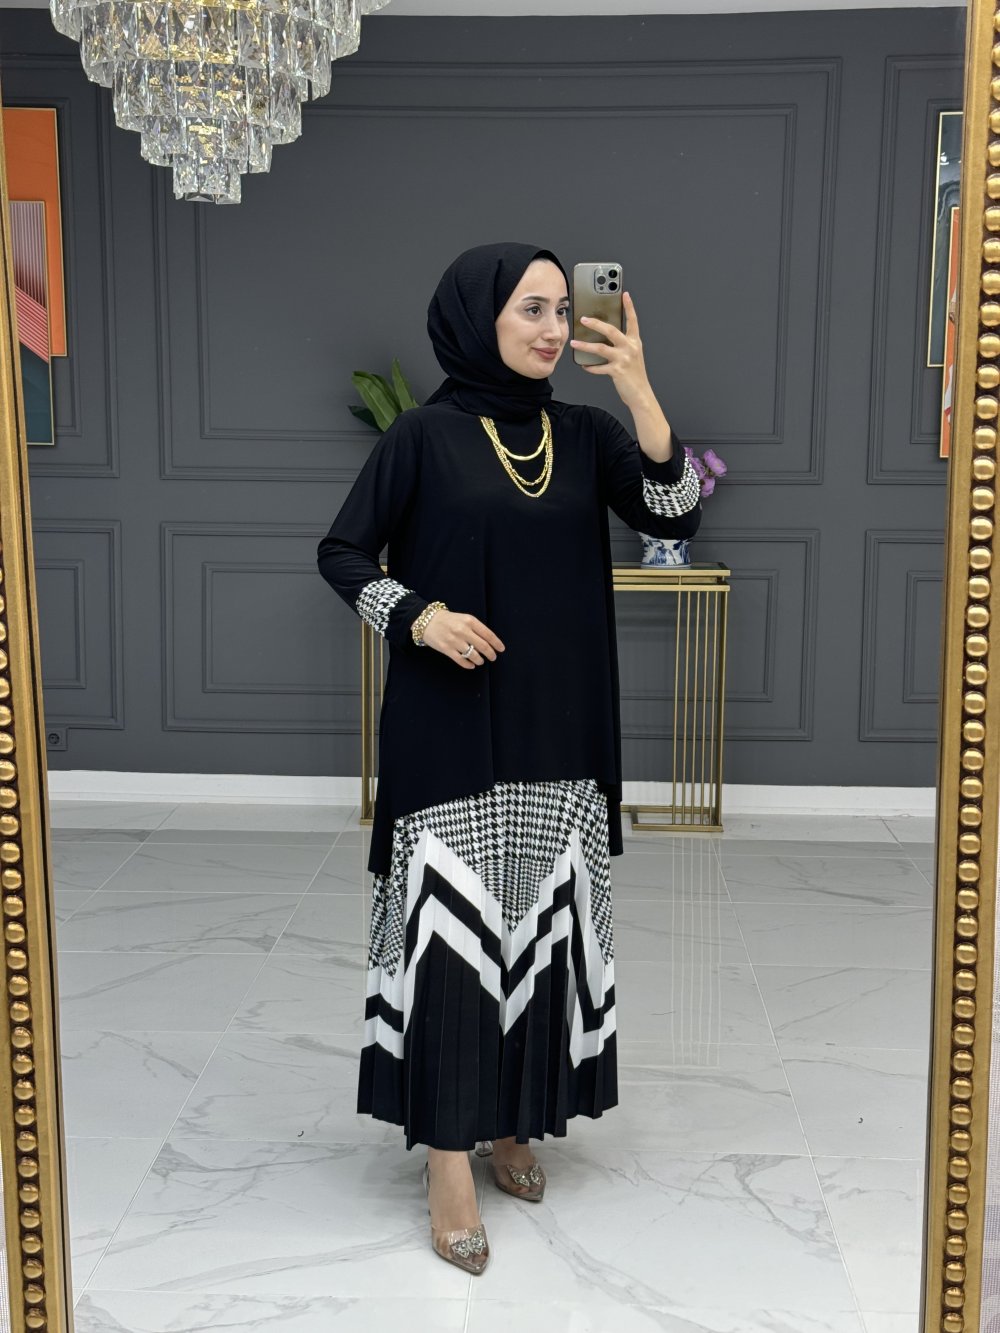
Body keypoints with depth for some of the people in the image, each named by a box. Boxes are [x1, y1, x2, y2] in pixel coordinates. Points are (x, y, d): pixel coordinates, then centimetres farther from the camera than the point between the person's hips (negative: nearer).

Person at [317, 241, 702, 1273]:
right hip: (451, 732, -4)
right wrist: (417, 616, -17)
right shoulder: (424, 434, -4)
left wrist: (638, 389, -15)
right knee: (454, 927, -4)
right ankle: (449, 1157, 6)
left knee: (543, 922, 10)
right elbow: (342, 552, 0)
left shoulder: (584, 433, 6)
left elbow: (675, 515, -6)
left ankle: (510, 1115, 28)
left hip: (559, 732, 4)